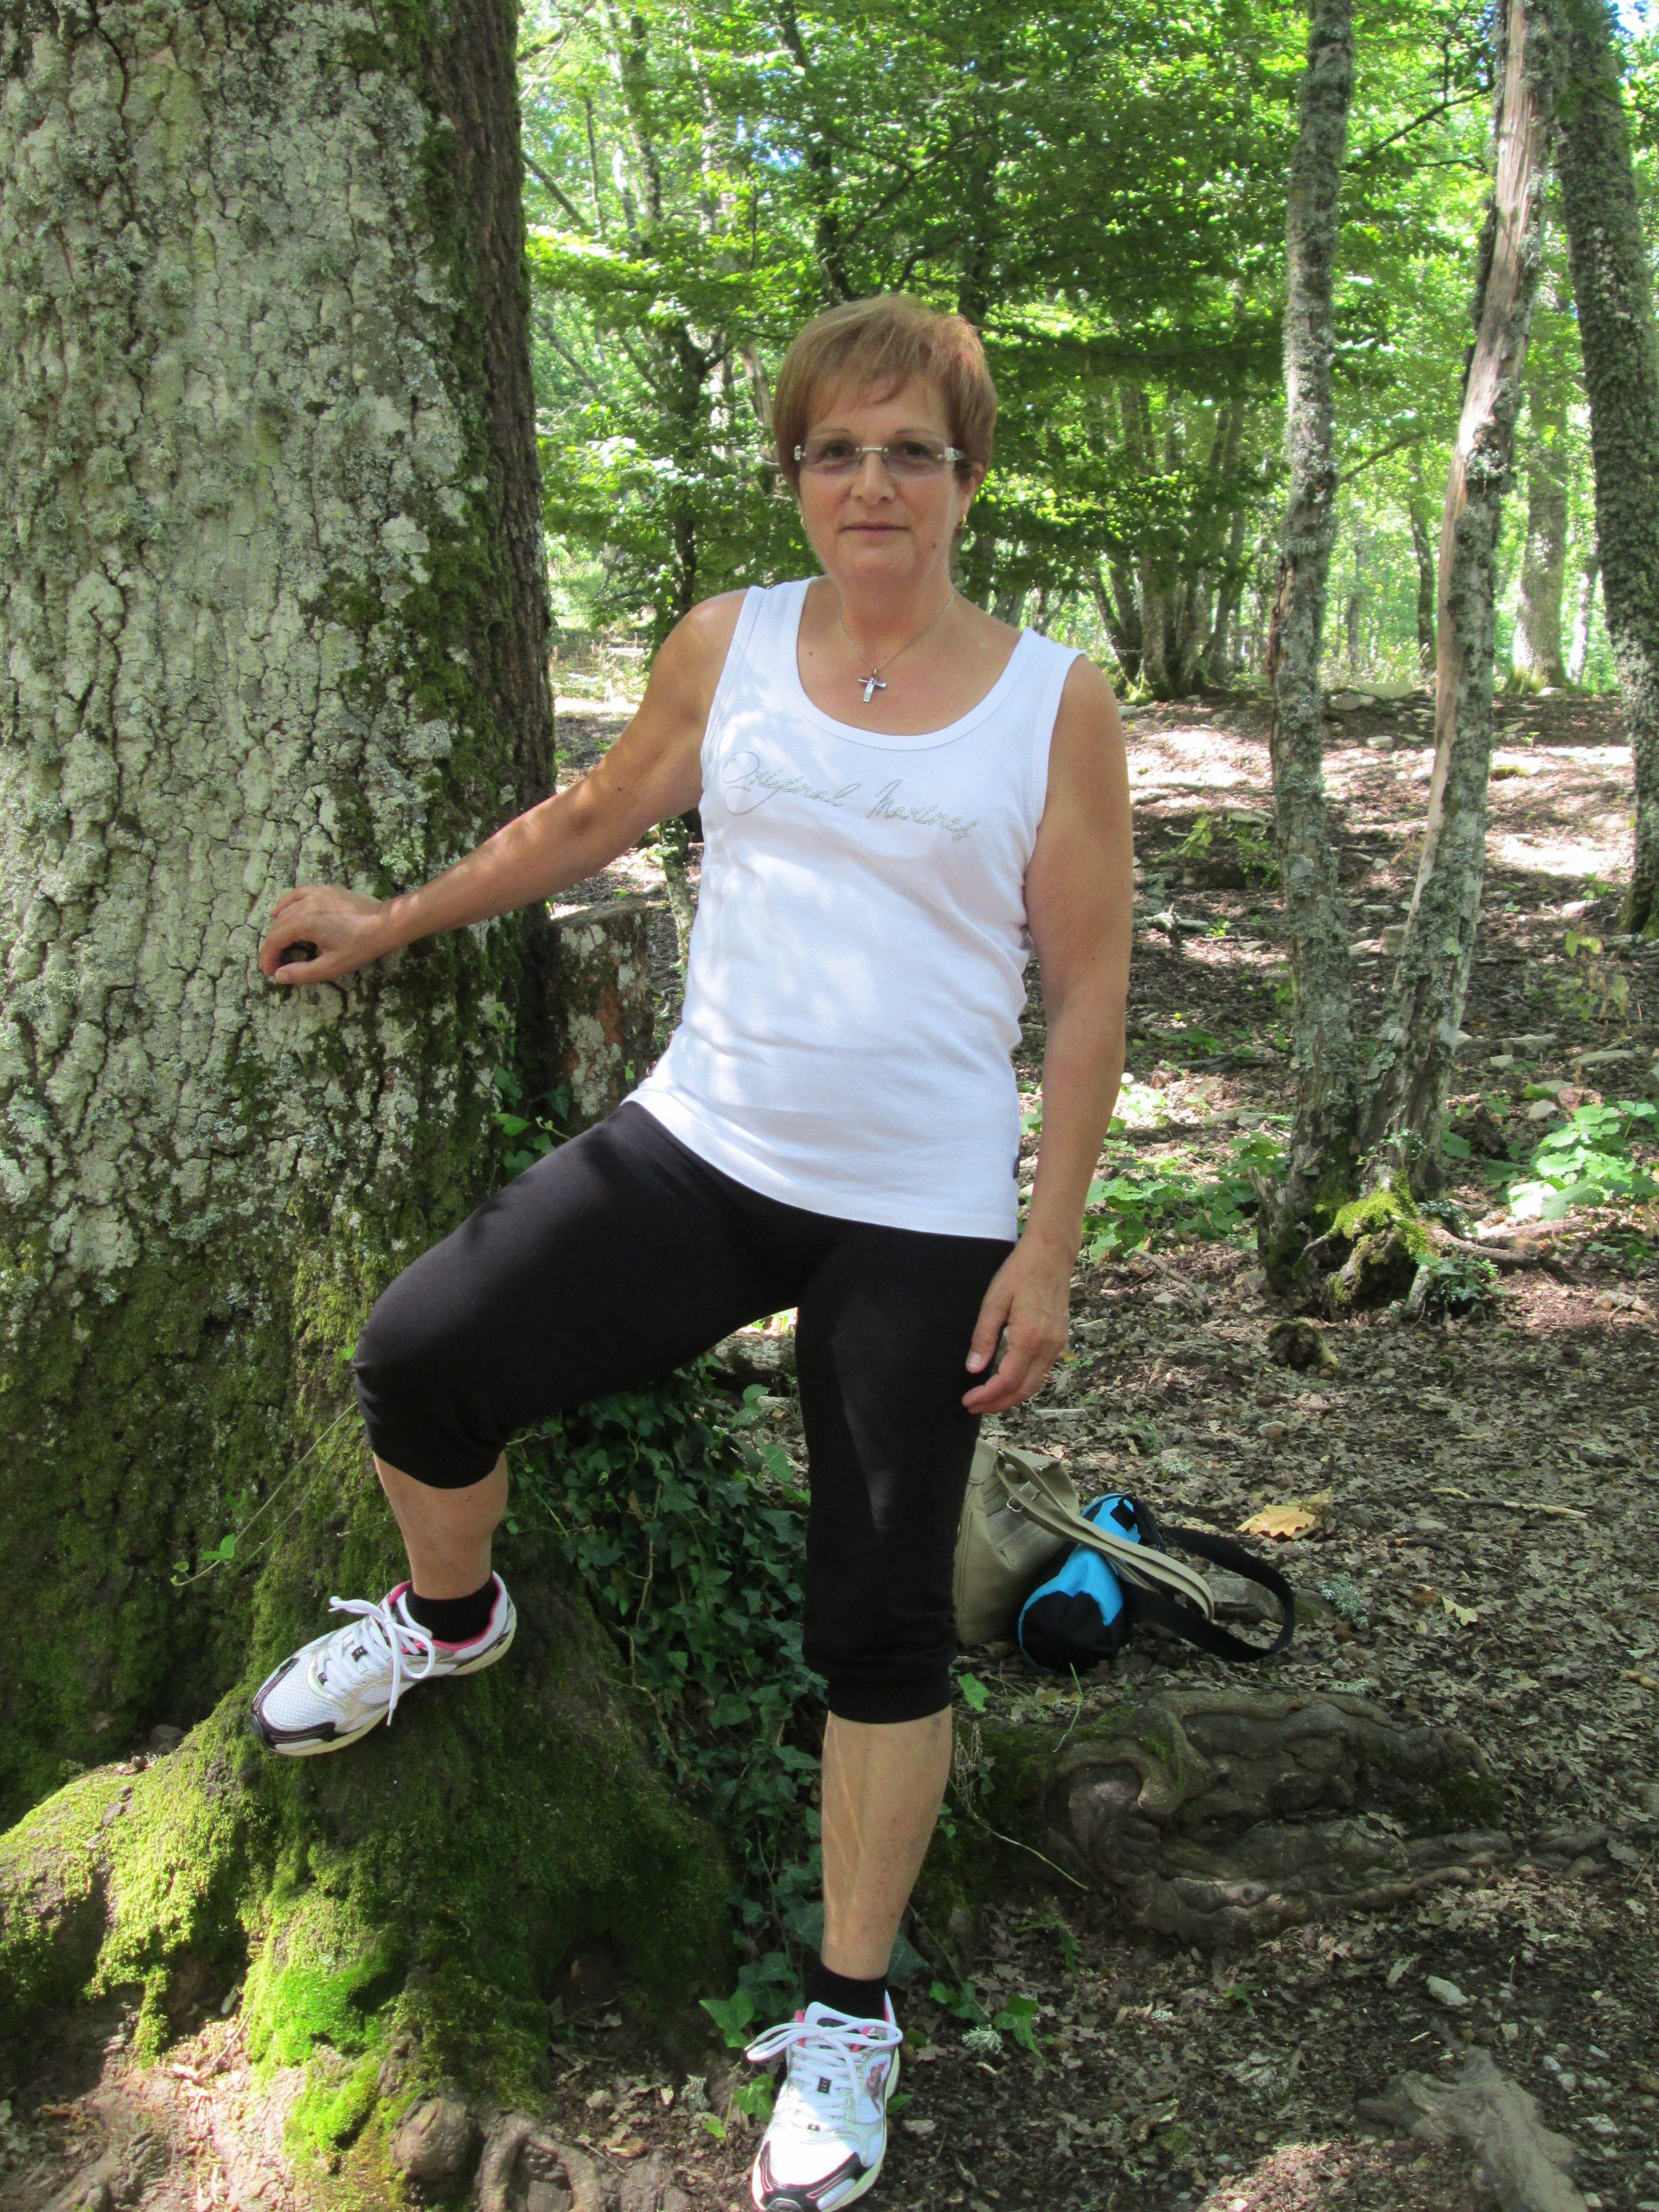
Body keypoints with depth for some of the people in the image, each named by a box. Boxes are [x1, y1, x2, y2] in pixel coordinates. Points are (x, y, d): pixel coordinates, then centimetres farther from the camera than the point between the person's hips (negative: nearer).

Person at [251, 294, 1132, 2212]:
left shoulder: (1053, 705, -3)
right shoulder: (728, 648, 3)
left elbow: (1087, 992, -2)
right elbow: (595, 817, 19)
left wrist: (1048, 1247, -6)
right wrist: (394, 921, 24)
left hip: (922, 1223, -2)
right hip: (699, 1148, 2)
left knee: (881, 1622, 4)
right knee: (420, 1358, -15)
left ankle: (849, 2018, 24)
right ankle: (448, 1618, 21)